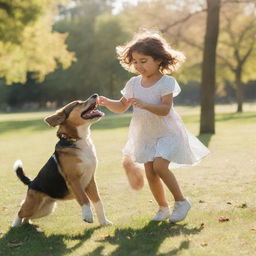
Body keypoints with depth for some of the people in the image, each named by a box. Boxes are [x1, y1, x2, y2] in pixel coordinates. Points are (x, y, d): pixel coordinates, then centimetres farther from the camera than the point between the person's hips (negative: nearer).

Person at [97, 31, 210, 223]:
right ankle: (163, 207, 21)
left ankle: (181, 201, -3)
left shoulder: (167, 82, -14)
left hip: (167, 133, -5)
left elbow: (165, 109, -24)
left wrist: (145, 104, -38)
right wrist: (107, 103, -13)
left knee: (159, 166, -22)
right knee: (150, 173, 3)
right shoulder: (134, 83, 2)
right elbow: (121, 107, 7)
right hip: (146, 135, 6)